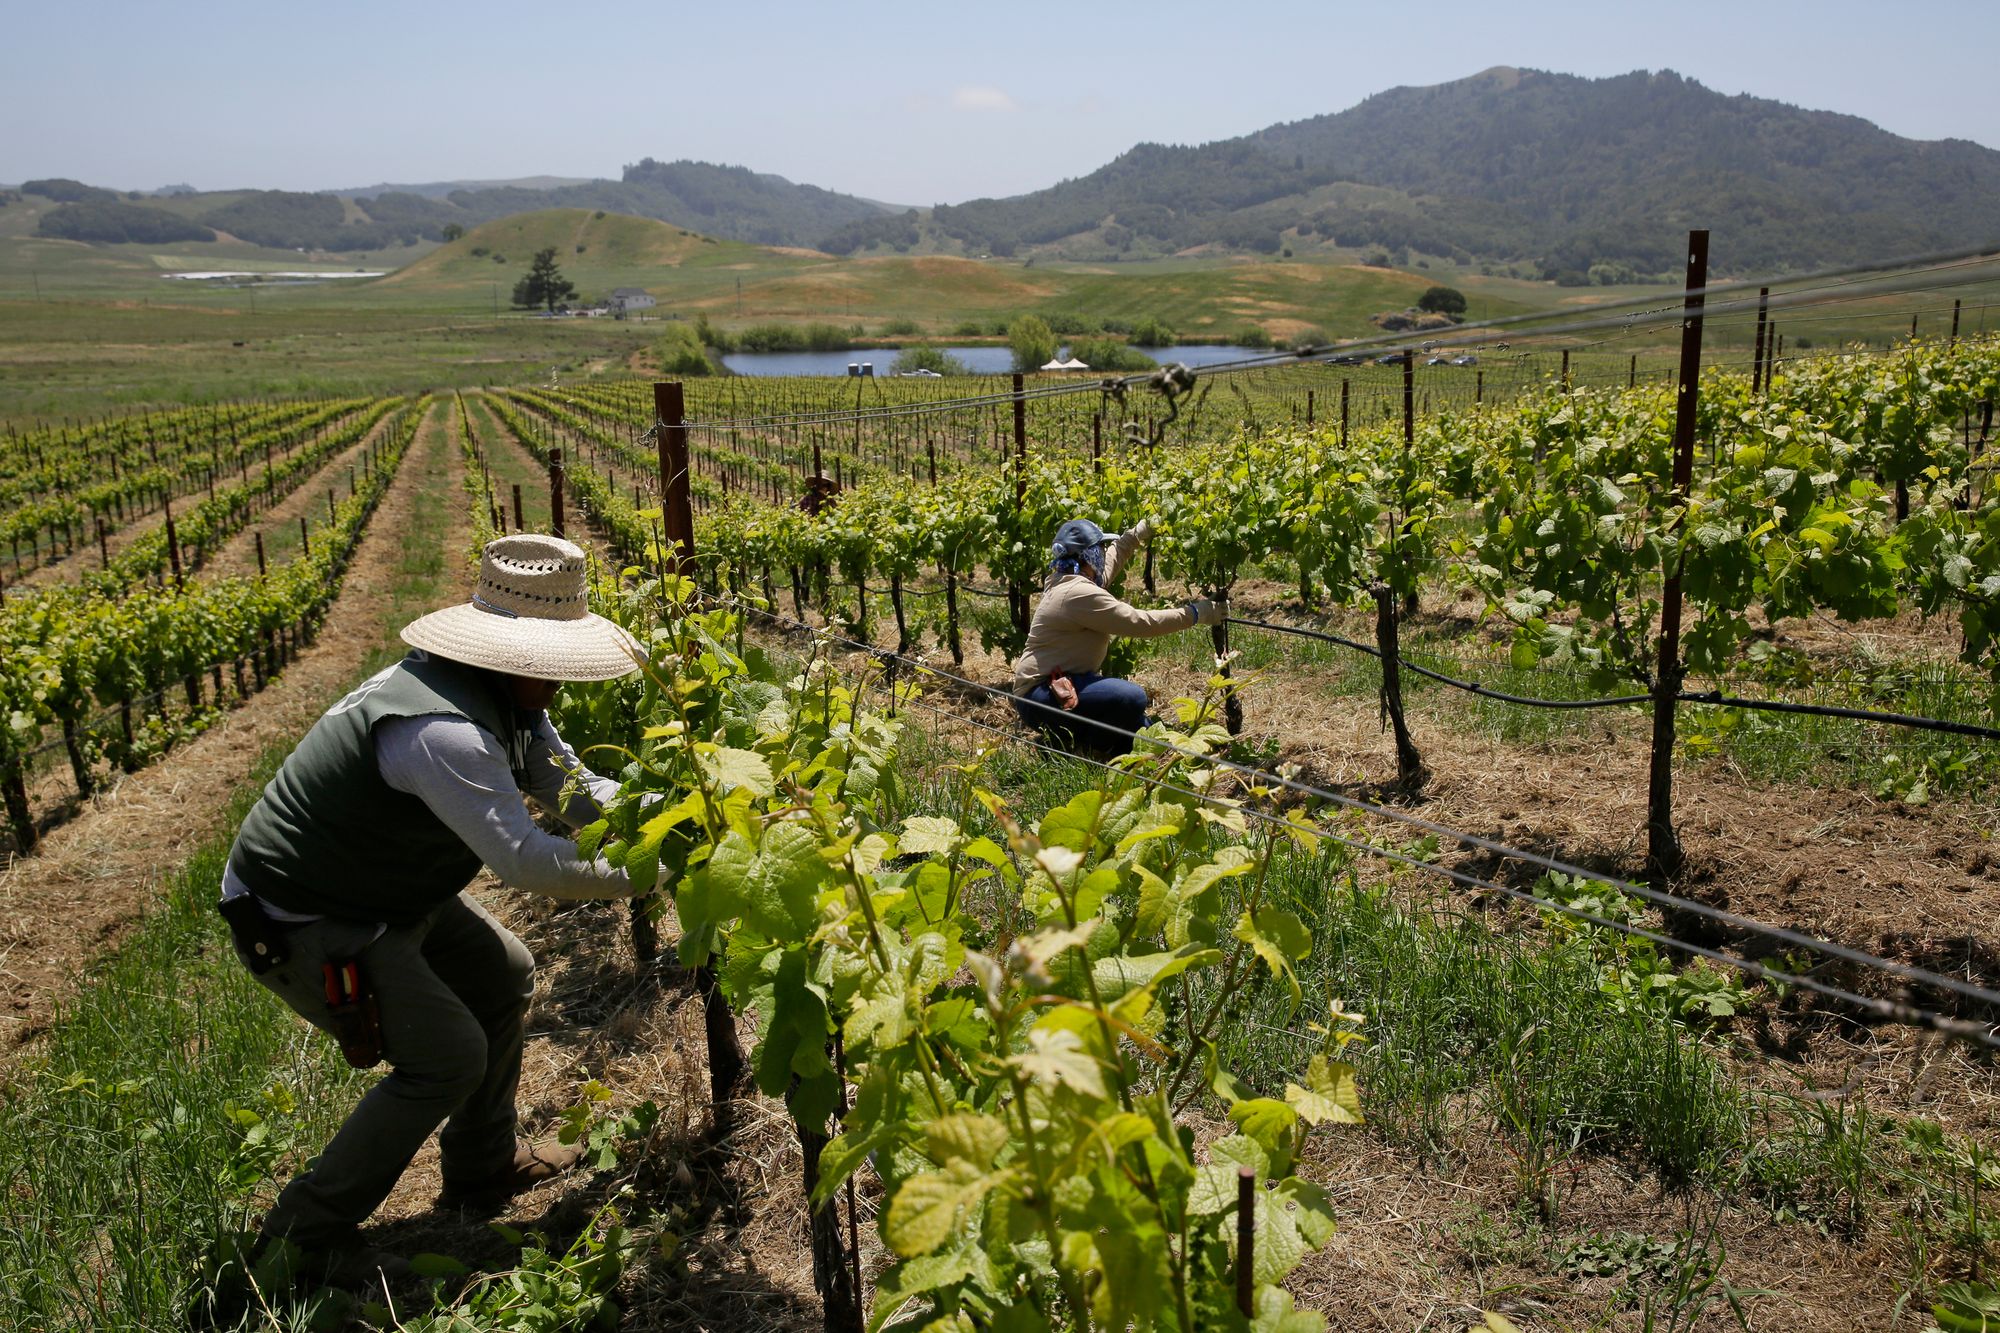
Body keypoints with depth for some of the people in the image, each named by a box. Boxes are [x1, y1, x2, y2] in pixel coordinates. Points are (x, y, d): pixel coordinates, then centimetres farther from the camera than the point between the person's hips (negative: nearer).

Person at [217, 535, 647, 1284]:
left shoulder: (510, 701, -4)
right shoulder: (443, 729, -36)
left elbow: (573, 789, 3)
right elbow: (527, 861, -38)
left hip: (387, 893, 10)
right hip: (301, 920, -10)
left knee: (504, 977, 15)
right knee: (448, 1055, -12)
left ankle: (483, 1166, 30)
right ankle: (307, 1234, 6)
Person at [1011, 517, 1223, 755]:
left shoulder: (1065, 581, 9)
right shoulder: (1079, 593, -21)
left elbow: (1112, 558, 30)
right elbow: (1140, 623, -21)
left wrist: (1141, 531, 29)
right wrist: (1195, 613, -14)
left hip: (1057, 684, 10)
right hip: (1040, 695, -10)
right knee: (1132, 698, -29)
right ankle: (1069, 748, -11)